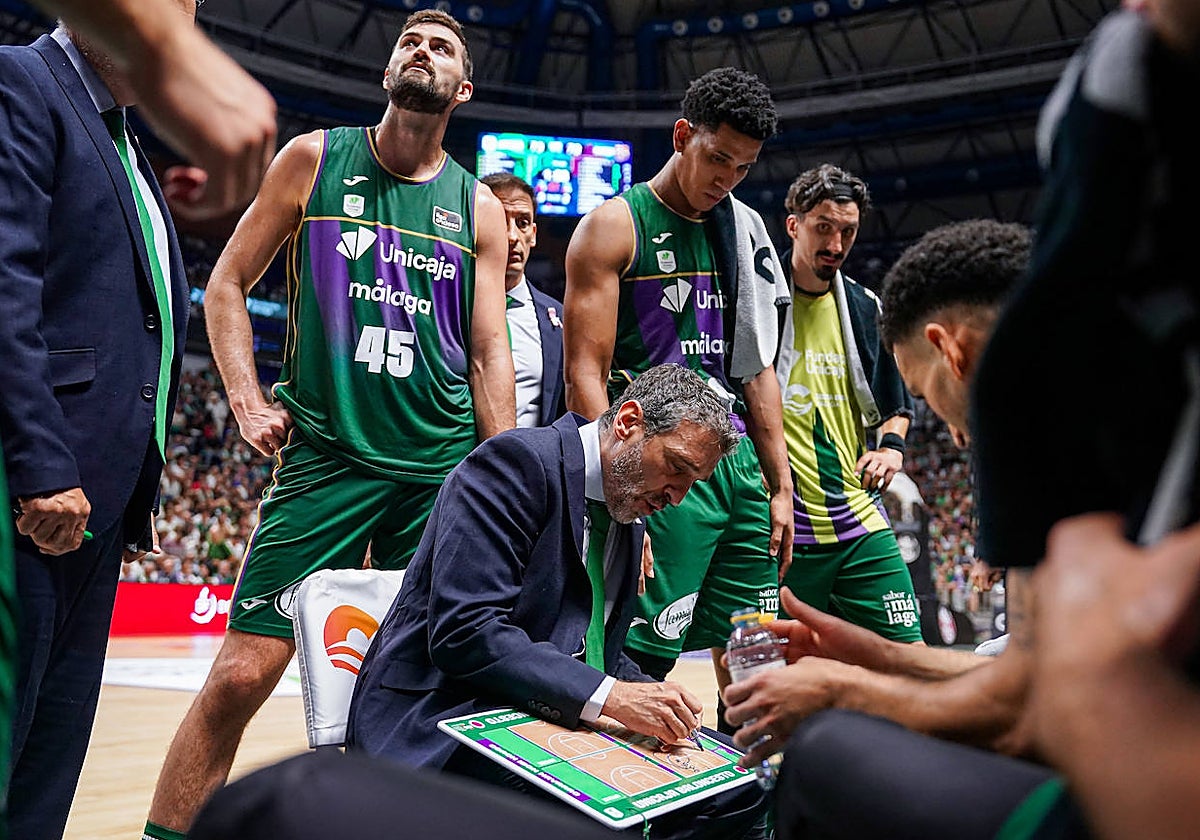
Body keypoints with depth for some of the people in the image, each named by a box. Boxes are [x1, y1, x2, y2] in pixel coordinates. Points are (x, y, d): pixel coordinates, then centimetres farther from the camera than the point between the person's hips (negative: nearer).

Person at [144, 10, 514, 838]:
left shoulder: (479, 208, 10)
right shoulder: (315, 159, 6)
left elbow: (490, 355, 9)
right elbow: (227, 284, 9)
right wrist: (249, 404, -3)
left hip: (443, 470, 2)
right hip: (325, 455, -2)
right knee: (240, 675, -7)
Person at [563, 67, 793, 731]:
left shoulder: (742, 232, 19)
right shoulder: (615, 225, -1)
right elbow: (584, 374, -8)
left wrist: (780, 486, 14)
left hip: (740, 463, 7)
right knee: (641, 659, -8)